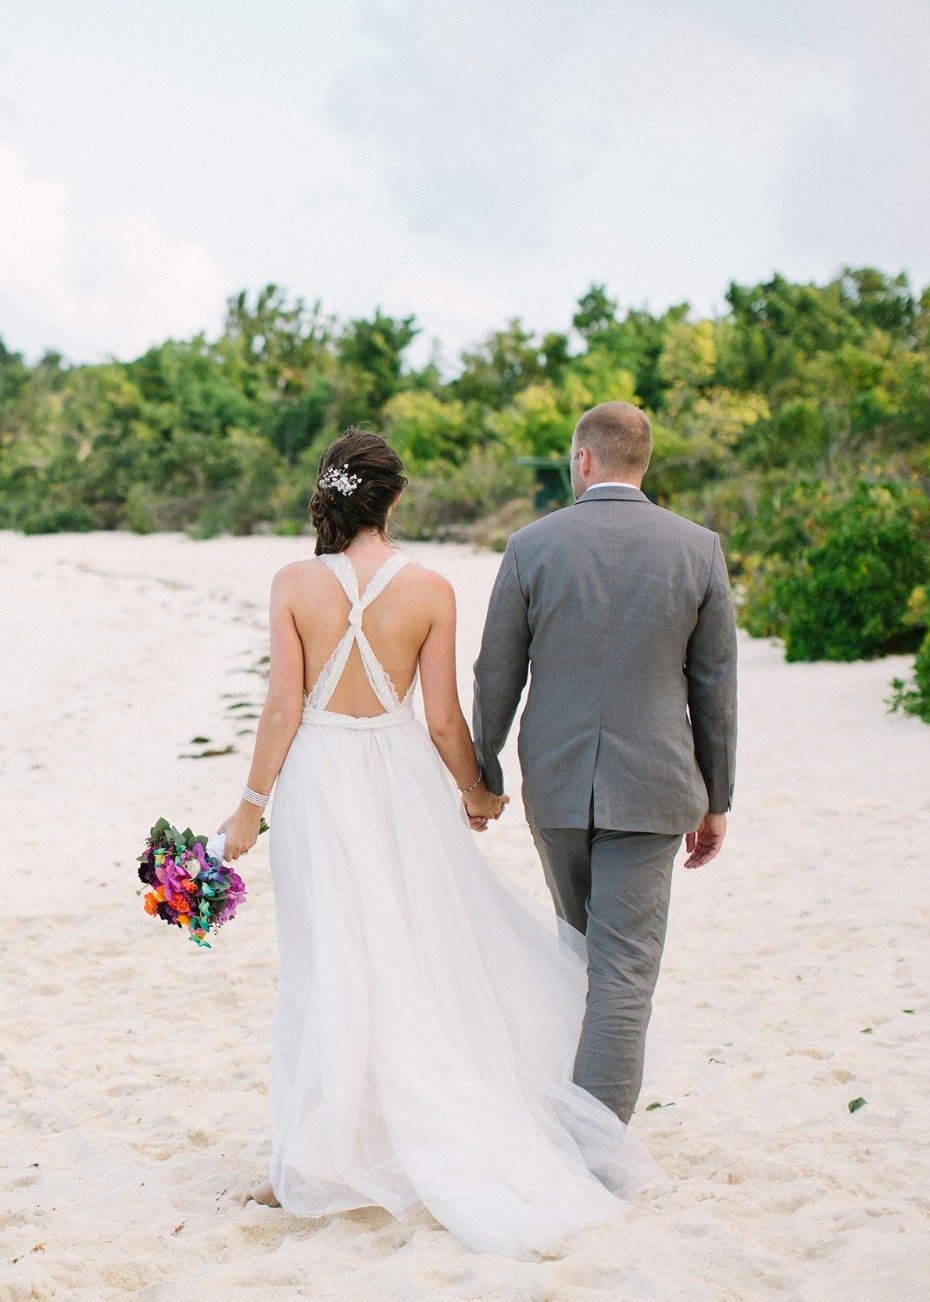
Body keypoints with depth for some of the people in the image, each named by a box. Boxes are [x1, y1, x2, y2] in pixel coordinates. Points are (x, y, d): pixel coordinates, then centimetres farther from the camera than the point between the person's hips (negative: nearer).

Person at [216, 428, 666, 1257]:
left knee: (329, 971, 7)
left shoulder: (295, 584, -8)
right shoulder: (429, 590, -8)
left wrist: (251, 807, 2)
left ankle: (315, 1165, 16)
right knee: (423, 955, 15)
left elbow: (284, 708, -8)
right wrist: (477, 793, 14)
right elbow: (443, 720, -4)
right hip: (399, 777, 1)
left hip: (317, 778, 0)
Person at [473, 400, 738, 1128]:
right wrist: (716, 799, 9)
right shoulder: (698, 548, -4)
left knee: (583, 948, 22)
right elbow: (716, 686, 0)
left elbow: (496, 677, 0)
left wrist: (482, 774, 13)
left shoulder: (532, 546, -5)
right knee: (624, 970, 0)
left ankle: (593, 1111, 38)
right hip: (649, 788, -2)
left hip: (555, 781, 2)